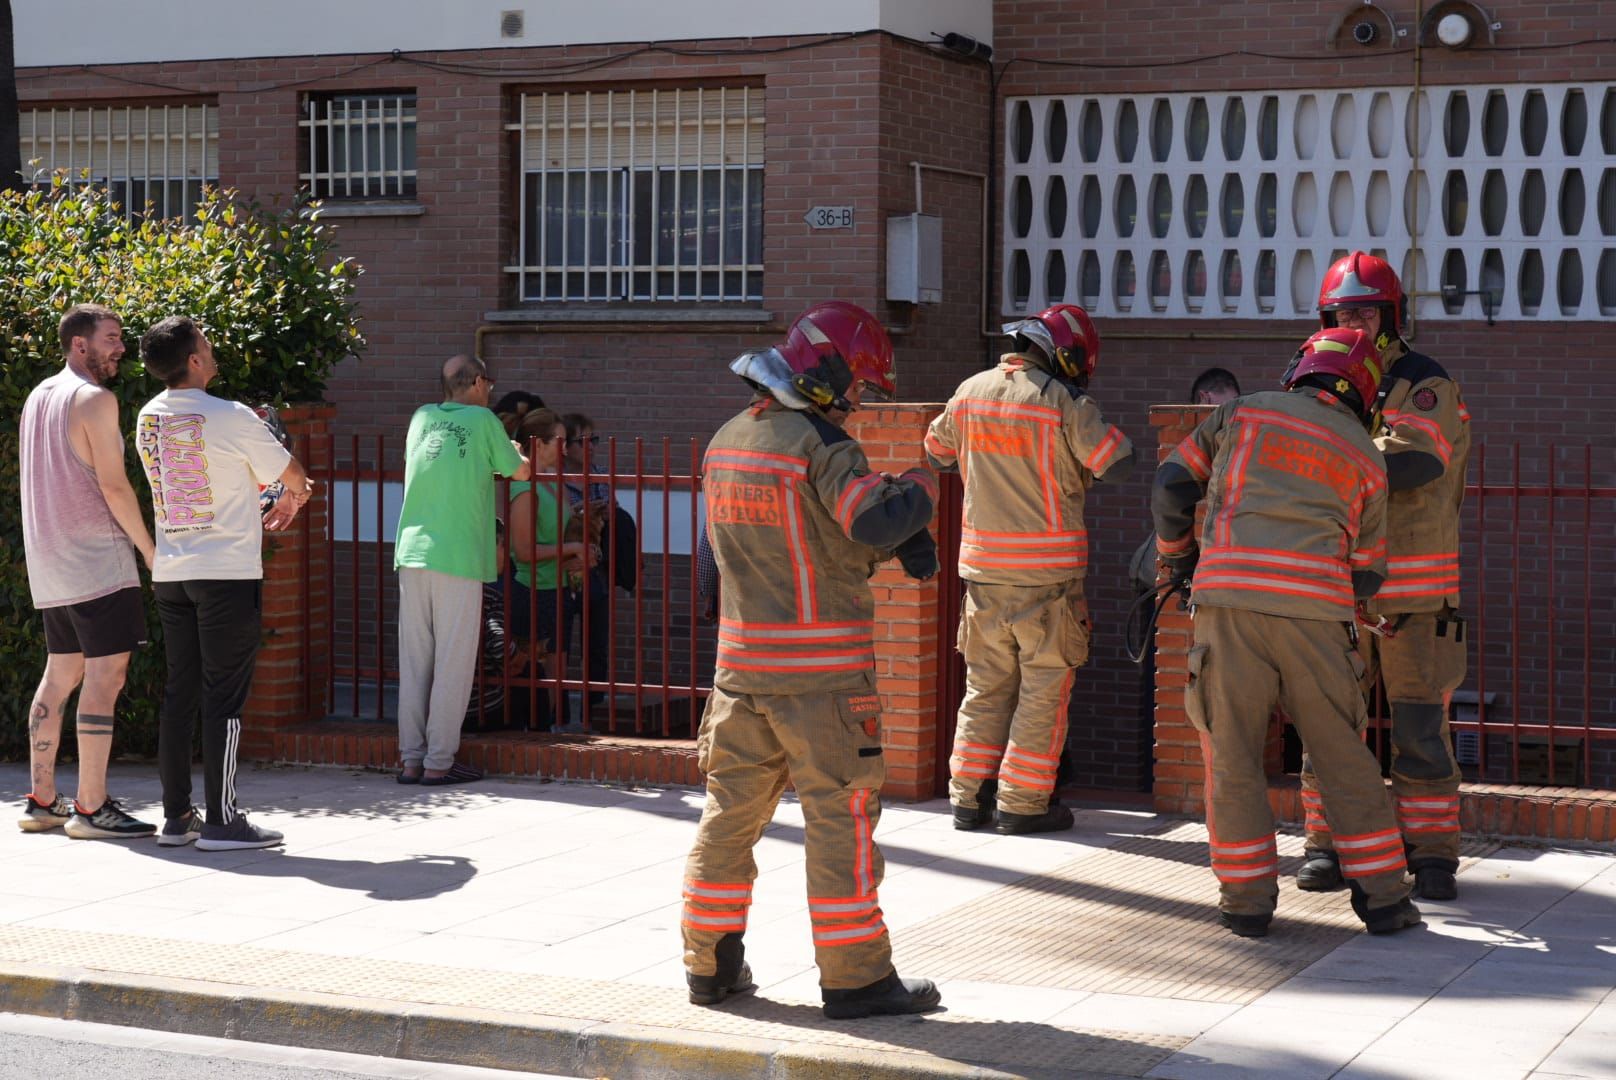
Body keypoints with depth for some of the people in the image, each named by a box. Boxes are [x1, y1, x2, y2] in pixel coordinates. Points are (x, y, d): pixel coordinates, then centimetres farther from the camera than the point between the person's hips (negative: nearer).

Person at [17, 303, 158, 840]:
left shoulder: (37, 398, 15)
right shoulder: (95, 399, -12)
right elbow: (114, 485, -16)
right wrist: (150, 549, -7)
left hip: (50, 563, 9)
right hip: (98, 560, -9)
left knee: (60, 675, 14)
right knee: (105, 677, -8)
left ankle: (41, 801, 17)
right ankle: (91, 808, -10)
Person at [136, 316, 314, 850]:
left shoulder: (148, 419, 7)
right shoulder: (232, 418, -13)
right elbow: (294, 478, -1)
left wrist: (258, 508, 29)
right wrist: (291, 500, 23)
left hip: (170, 572, 6)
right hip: (228, 571, -6)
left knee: (180, 692, 10)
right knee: (225, 695, -3)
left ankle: (176, 816, 13)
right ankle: (221, 820, -3)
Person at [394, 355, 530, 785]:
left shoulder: (422, 417, 12)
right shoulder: (483, 420, -1)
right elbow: (520, 473, 8)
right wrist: (511, 451, 30)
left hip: (412, 555, 5)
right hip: (458, 557, -5)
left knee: (413, 663, 8)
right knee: (452, 665, 0)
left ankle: (411, 759, 10)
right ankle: (439, 762, 0)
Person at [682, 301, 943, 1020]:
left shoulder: (725, 443, 11)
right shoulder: (821, 446, -14)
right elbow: (876, 522, -27)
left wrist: (897, 544, 9)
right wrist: (923, 485, -8)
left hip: (742, 658, 7)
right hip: (821, 665, -7)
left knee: (731, 807, 13)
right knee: (840, 814, 0)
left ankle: (710, 965, 19)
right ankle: (855, 978, 4)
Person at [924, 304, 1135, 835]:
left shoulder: (970, 392, 5)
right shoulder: (1064, 402, -12)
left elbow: (937, 449, 20)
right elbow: (1116, 465, -11)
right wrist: (1090, 419, 5)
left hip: (982, 562, 5)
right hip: (1047, 568, -5)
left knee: (986, 684, 15)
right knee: (1044, 687, 5)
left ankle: (969, 797, 16)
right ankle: (1023, 804, 5)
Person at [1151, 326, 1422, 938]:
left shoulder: (1244, 412, 15)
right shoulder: (1365, 459, 17)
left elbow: (1171, 489, 15)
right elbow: (1365, 576, 20)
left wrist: (1178, 555, 32)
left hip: (1231, 602, -1)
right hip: (1315, 612, 1)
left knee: (1232, 755, 6)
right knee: (1343, 756, 10)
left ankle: (1247, 901, 6)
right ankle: (1382, 898, 10)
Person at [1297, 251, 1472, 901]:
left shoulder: (1426, 386, -2)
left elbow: (1412, 458, -20)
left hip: (1414, 588, -4)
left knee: (1420, 724, -1)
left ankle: (1431, 852, 7)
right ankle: (1327, 843, 13)